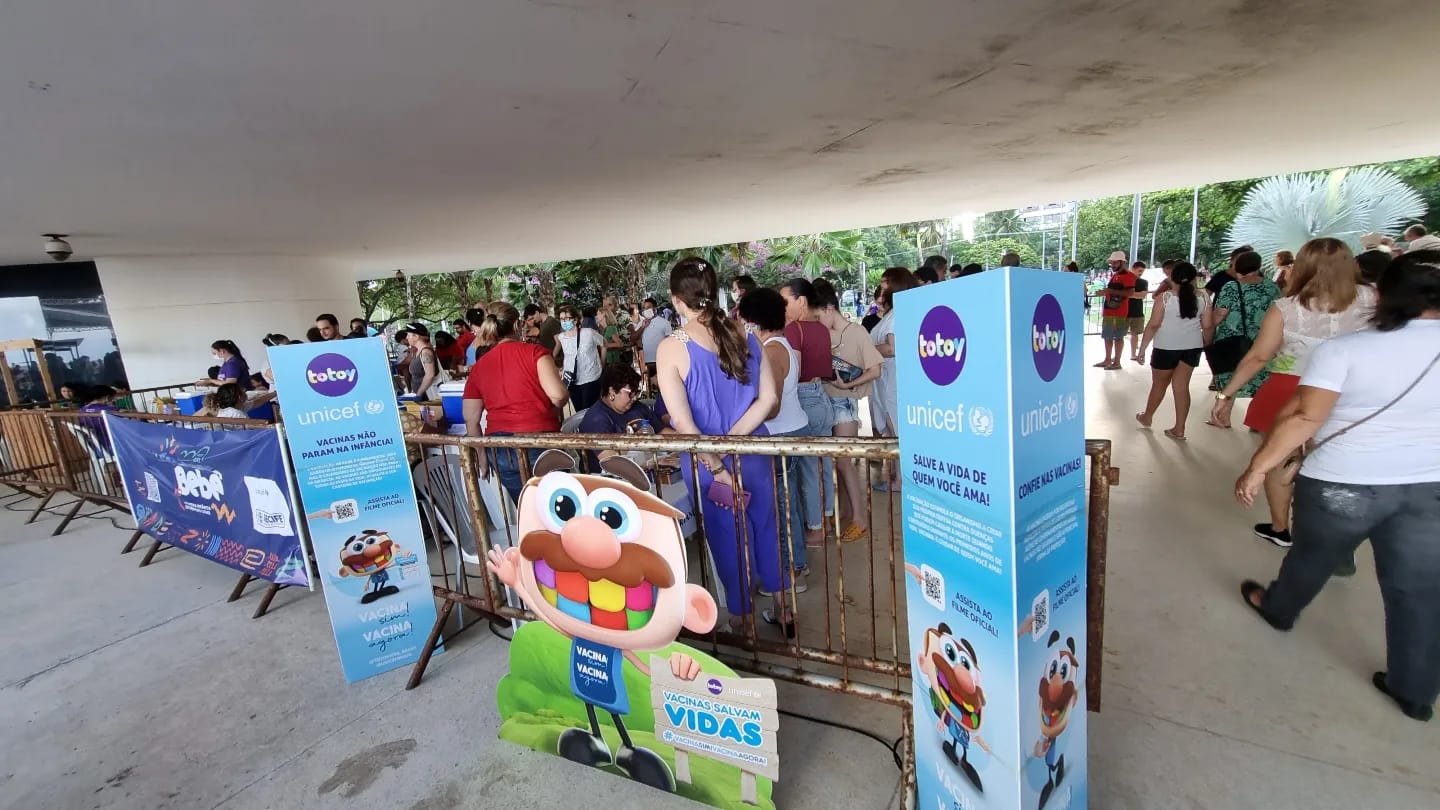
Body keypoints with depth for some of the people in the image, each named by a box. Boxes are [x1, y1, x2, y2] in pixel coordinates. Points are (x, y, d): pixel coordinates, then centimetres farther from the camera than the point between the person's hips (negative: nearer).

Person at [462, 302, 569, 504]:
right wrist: (550, 409, 6)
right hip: (539, 443, -4)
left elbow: (471, 421, 10)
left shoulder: (478, 367, 9)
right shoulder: (535, 351, -4)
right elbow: (558, 395, -16)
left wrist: (482, 457, 20)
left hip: (500, 449, 4)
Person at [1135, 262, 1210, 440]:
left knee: (1159, 384, 13)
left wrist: (1142, 347, -6)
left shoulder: (1164, 298, -10)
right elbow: (1207, 327, 5)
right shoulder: (1202, 299, 2)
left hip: (1167, 347, -3)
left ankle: (1147, 417, 33)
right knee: (1181, 386, 7)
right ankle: (1179, 429, 8)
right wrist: (1207, 347, 19)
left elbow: (1153, 325, -12)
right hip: (1192, 347, 4)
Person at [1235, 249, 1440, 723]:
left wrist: (1257, 468, -17)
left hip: (1343, 482, -3)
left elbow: (1305, 418, -21)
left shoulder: (1344, 349, -15)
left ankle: (1278, 608, 44)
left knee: (1312, 556, 20)